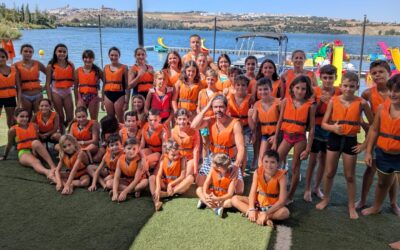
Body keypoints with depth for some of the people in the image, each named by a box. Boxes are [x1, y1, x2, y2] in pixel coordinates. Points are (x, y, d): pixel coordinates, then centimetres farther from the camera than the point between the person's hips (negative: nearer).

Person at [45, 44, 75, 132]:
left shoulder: (70, 65, 5)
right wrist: (49, 98, -10)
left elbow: (74, 80, 5)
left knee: (70, 117, 2)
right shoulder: (51, 66, -2)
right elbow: (48, 83, -4)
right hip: (56, 92, -2)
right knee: (60, 117, 4)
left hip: (67, 92, 2)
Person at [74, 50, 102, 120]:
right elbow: (76, 86, 6)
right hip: (82, 96, 1)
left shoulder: (97, 70, -1)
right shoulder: (78, 71, 4)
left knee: (94, 119, 7)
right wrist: (76, 100, 4)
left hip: (93, 97, -1)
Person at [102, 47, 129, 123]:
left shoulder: (124, 67, -1)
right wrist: (102, 100, 11)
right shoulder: (106, 68, 10)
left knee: (120, 119, -1)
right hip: (108, 95, 4)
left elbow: (127, 85, -3)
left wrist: (126, 101, -8)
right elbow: (104, 84, 15)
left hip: (119, 95, -4)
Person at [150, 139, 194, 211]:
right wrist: (158, 188, -30)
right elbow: (159, 175, -14)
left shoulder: (182, 159, -11)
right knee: (152, 178, -19)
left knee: (190, 177, -28)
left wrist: (171, 184, -22)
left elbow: (182, 176, -16)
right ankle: (156, 200, -44)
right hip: (165, 184, 2)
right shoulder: (163, 159, -5)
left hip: (178, 185, -2)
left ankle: (165, 194, -31)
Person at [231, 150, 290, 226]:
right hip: (258, 202, 4)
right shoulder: (258, 172, -12)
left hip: (273, 206, -4)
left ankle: (258, 215, -25)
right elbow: (252, 192, -14)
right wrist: (251, 209, -30)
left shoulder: (281, 176, -21)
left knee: (285, 212, -36)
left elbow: (282, 201, -25)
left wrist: (266, 213, -32)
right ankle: (260, 216, -27)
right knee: (235, 199, -15)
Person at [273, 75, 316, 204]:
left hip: (300, 138, -2)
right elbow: (280, 122, 3)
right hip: (287, 136, 2)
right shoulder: (285, 102, -2)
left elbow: (311, 128, -5)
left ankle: (290, 196, 23)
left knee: (295, 168, 9)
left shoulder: (310, 106, -8)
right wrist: (275, 141, 2)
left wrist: (308, 149, -7)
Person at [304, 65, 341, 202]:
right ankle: (307, 189, 14)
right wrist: (320, 101, -22)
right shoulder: (316, 91, -7)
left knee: (324, 160, 13)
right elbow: (312, 112, -8)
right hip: (317, 128, -2)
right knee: (313, 160, 2)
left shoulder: (338, 92, -3)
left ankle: (317, 187, 28)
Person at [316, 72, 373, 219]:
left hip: (351, 140, -1)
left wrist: (365, 143, -3)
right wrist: (333, 127, -24)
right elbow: (324, 124, -2)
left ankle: (352, 206, 25)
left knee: (350, 176, 10)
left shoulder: (361, 103, -8)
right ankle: (326, 198, 32)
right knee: (329, 172, 11)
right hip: (334, 139, 1)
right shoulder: (333, 101, -4)